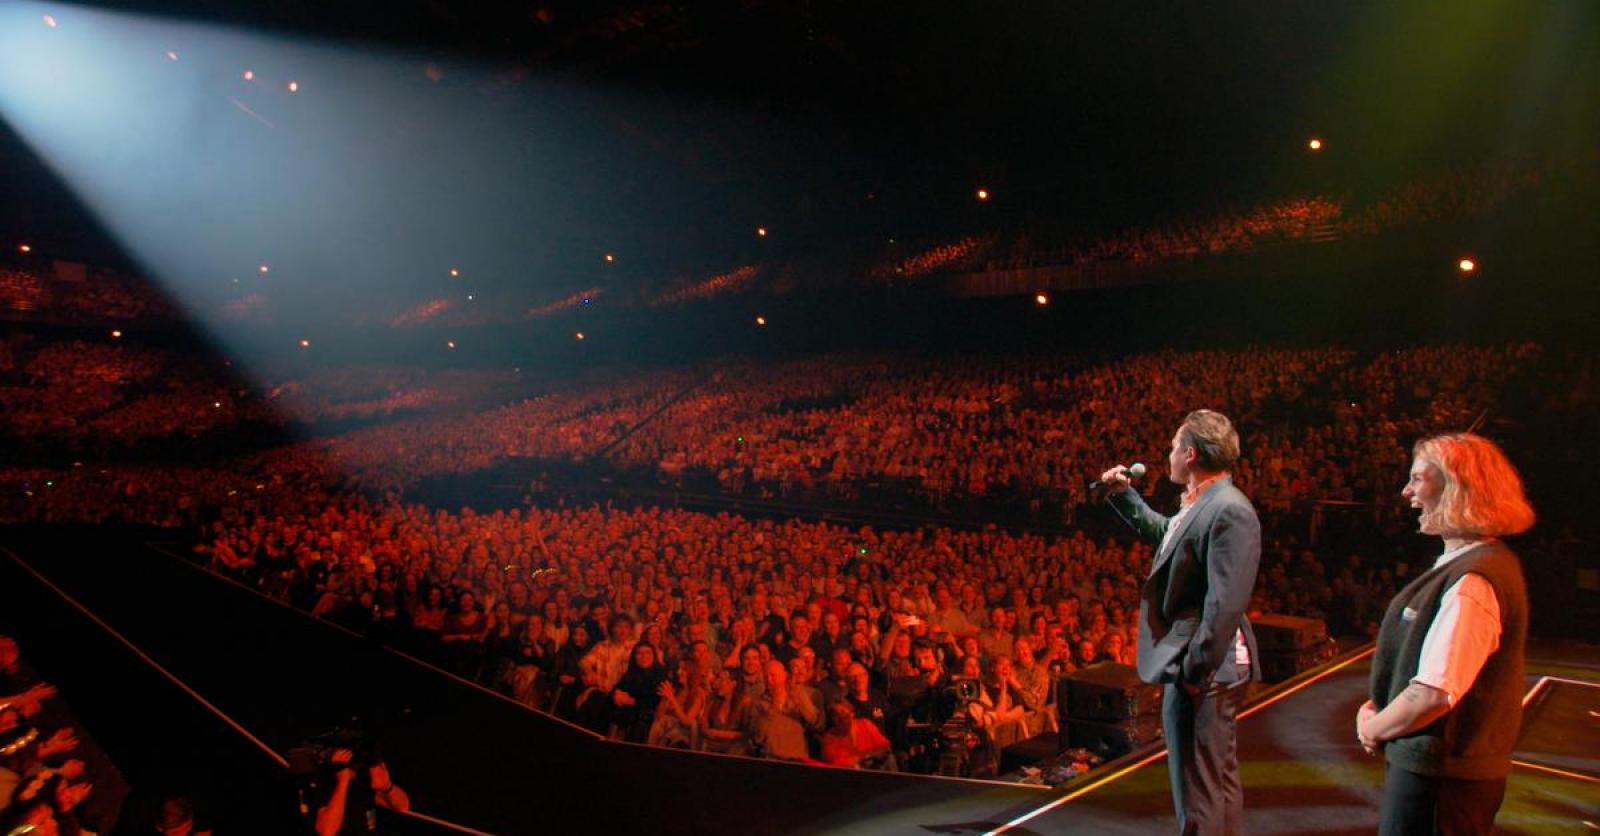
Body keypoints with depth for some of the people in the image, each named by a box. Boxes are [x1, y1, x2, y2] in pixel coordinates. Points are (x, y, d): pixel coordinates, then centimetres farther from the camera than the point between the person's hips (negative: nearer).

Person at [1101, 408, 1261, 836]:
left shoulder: (1229, 511, -20)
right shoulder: (1199, 506, 11)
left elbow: (1226, 604, -25)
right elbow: (1163, 532, 34)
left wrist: (1195, 670, -22)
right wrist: (1123, 494, 29)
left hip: (1202, 671, -10)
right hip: (1189, 662, 10)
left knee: (1201, 788, -3)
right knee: (1217, 780, 21)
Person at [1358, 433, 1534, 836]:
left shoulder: (1472, 583, -23)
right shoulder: (1474, 563, 10)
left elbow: (1434, 693, -29)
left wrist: (1374, 729, -12)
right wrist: (1379, 710, 6)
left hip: (1441, 775, -9)